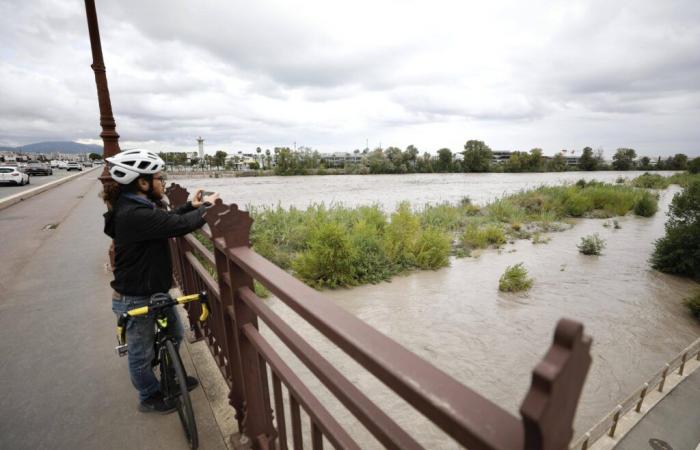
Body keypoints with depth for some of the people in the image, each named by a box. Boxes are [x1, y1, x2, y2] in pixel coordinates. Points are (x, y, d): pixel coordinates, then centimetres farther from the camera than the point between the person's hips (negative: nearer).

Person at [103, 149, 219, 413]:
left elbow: (166, 222, 16)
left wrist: (191, 206, 6)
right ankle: (149, 398, 39)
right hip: (136, 300, -10)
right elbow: (180, 225, -35)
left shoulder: (136, 207, 3)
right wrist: (207, 206, -18)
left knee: (174, 334, 25)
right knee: (142, 353, 15)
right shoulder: (135, 215, -30)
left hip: (155, 290, 10)